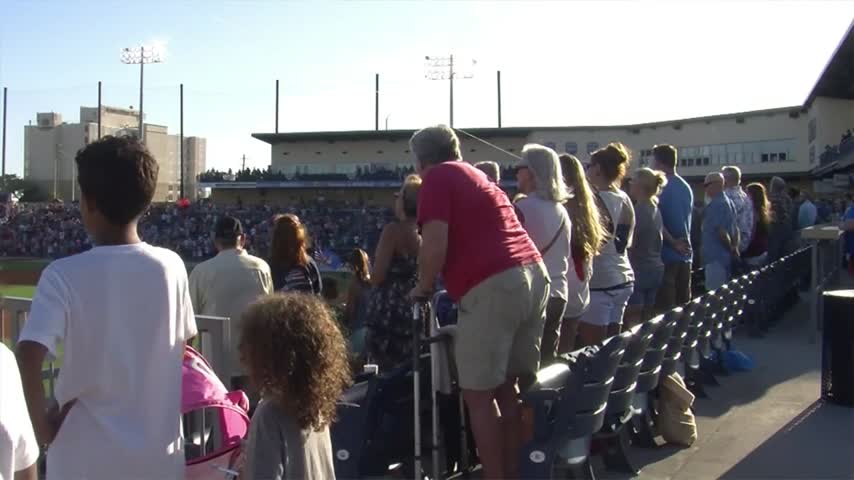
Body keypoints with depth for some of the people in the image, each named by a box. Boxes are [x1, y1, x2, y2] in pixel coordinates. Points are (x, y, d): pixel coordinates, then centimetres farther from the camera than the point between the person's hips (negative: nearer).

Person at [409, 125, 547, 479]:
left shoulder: (437, 178, 2)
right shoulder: (476, 176, 27)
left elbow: (435, 244, -11)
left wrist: (424, 286, 4)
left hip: (492, 286, -9)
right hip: (533, 274, 9)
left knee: (478, 395, 1)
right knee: (508, 388, 16)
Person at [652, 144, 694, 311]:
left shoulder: (660, 188, -12)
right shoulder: (686, 187, 12)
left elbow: (657, 222, -17)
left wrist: (673, 243, -8)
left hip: (666, 255, -7)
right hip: (685, 254, 7)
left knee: (665, 307, -4)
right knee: (683, 304, 12)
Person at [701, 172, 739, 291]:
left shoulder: (715, 204, -16)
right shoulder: (728, 202, 15)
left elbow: (721, 231, -20)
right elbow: (735, 229, 16)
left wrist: (731, 249, -8)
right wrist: (734, 248, 10)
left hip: (716, 256, -10)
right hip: (725, 256, 10)